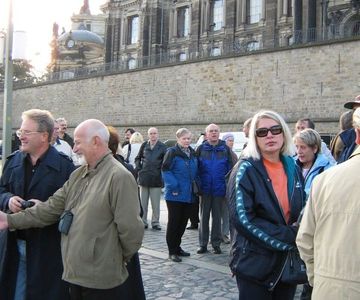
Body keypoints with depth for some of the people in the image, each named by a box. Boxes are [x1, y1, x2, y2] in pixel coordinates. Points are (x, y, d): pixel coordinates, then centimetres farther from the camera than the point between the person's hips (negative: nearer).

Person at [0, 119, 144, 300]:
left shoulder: (119, 177, -17)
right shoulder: (78, 175, 10)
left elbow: (130, 228, -17)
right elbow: (52, 207, 8)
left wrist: (121, 259, -3)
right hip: (75, 274, 7)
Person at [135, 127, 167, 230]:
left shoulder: (162, 147, -1)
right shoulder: (144, 145, 7)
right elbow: (137, 158, 17)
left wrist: (161, 171, -10)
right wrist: (139, 169, 5)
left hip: (156, 179, -2)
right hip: (144, 178, 3)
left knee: (156, 204, 4)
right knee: (143, 203, 9)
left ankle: (155, 222, 14)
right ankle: (143, 222, 19)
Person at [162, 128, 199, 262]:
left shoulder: (192, 153, 12)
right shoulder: (172, 152, -9)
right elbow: (165, 170, -14)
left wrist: (196, 186, 9)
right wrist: (173, 187, -20)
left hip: (188, 194, 7)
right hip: (175, 195, -7)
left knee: (183, 222, 14)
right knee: (173, 222, 0)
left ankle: (177, 247, 28)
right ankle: (172, 251, 8)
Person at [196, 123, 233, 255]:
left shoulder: (225, 149, 1)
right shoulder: (201, 148, 1)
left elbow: (230, 168, 2)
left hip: (219, 189, 0)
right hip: (205, 189, 0)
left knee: (217, 217, 9)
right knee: (204, 217, 8)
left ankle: (216, 244, 19)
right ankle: (203, 244, 16)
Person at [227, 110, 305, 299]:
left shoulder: (293, 168, 5)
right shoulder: (246, 170, -12)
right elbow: (243, 218, -20)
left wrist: (298, 234, -6)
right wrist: (290, 237, -19)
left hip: (289, 262, 6)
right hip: (255, 264, -5)